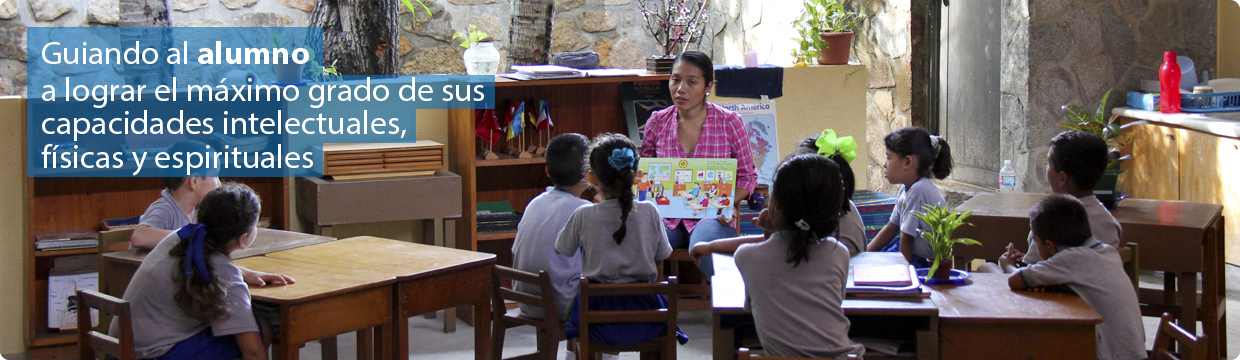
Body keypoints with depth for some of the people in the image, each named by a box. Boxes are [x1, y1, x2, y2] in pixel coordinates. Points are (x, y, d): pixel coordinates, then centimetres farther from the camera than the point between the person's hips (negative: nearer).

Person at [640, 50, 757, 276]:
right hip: (667, 215, 2)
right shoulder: (657, 122, 8)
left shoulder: (728, 122, 2)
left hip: (712, 215, -2)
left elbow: (748, 176, 9)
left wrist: (730, 203, -9)